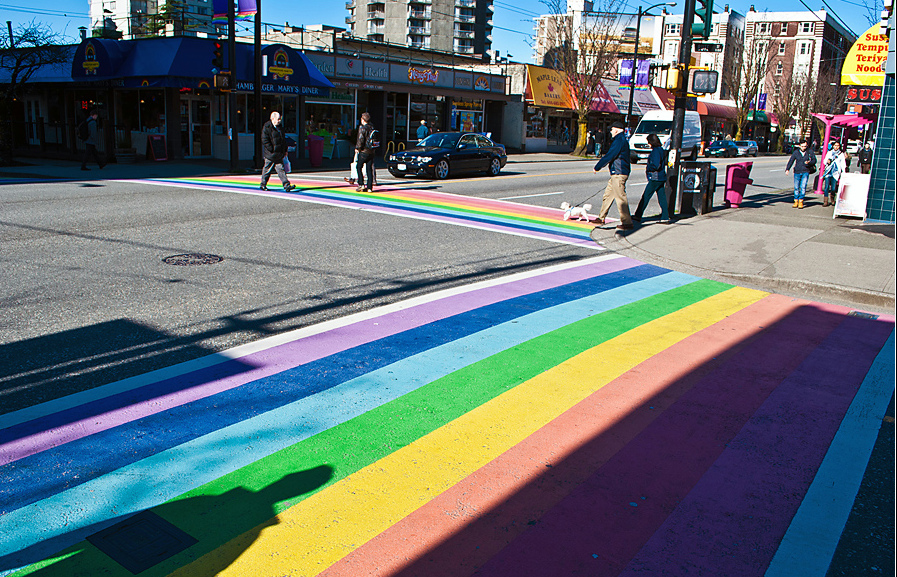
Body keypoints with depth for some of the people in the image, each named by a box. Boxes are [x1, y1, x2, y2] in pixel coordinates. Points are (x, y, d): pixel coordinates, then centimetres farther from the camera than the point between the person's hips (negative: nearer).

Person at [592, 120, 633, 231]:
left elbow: (609, 156, -17)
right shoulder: (622, 140, 18)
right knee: (608, 194, 16)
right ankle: (601, 218, 25)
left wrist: (597, 167, -10)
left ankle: (627, 223, -9)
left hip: (618, 173, -11)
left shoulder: (619, 140, -15)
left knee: (620, 197, -10)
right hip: (617, 173, 11)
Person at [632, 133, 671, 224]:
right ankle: (665, 218, 8)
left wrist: (647, 168, -5)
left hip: (655, 178, -9)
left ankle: (638, 216, 4)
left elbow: (655, 165, -22)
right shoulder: (660, 149, 13)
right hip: (661, 177, 9)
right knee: (662, 198, 8)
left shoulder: (656, 151, -15)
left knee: (645, 197, -2)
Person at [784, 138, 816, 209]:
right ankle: (796, 201, 15)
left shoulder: (810, 152, 2)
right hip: (797, 172, 1)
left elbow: (814, 160, 7)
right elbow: (791, 160, 1)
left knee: (803, 186, -11)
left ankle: (801, 201, -3)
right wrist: (787, 169, -11)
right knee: (796, 187, 4)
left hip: (805, 172, -1)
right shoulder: (796, 152, 2)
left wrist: (809, 162, -16)